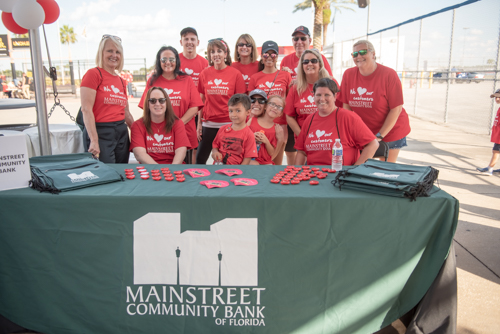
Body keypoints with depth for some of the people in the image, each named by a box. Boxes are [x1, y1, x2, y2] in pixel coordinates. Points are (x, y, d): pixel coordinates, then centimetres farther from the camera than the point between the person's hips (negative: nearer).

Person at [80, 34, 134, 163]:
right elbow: (86, 110, -13)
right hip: (101, 132, -7)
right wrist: (94, 140, -20)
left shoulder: (121, 81, 15)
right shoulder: (93, 74, -5)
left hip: (122, 132, 7)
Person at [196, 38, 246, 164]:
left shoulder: (235, 74, -1)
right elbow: (201, 101, 10)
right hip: (208, 124, 2)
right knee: (200, 159, 8)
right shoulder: (205, 73, 5)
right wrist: (199, 124, 7)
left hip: (229, 124, -2)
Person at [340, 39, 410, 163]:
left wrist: (380, 135, -17)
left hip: (391, 131, -3)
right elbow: (346, 106, -1)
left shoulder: (389, 75, -14)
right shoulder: (348, 74, -4)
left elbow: (396, 109, -14)